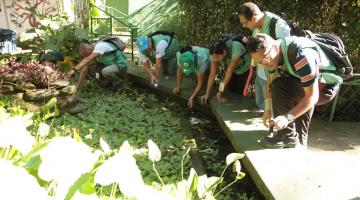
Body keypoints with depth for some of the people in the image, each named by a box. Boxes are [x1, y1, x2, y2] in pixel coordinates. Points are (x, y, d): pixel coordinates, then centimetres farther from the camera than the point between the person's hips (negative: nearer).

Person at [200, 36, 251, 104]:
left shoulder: (235, 49, -43)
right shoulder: (215, 54, -29)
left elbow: (229, 72, -39)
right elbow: (212, 74, -27)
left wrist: (220, 92, -35)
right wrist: (207, 94, -29)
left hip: (245, 67, -4)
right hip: (234, 69, 4)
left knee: (240, 90, -4)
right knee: (232, 89, 3)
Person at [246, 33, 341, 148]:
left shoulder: (301, 55, -33)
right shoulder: (270, 54, -7)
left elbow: (312, 96, -30)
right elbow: (272, 80, 6)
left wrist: (288, 117, -36)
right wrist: (267, 109, -2)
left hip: (326, 87, -9)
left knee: (280, 87, -25)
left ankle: (288, 136, -16)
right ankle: (298, 142, 21)